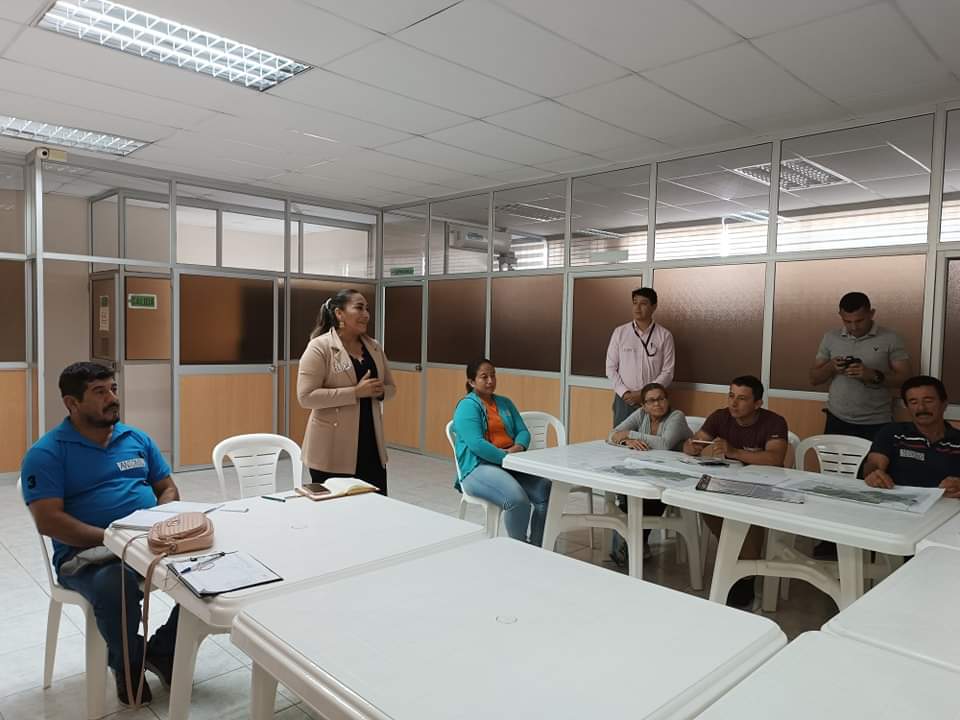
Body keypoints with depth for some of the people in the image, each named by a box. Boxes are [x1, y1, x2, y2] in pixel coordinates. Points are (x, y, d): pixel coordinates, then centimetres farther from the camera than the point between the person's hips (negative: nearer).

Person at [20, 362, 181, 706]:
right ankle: (127, 664, -4)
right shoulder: (46, 453, -2)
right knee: (117, 587, -38)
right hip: (86, 552, -4)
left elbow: (168, 489, 16)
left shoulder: (137, 439, 13)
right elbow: (48, 521, -12)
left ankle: (163, 650, 2)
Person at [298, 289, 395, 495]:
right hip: (333, 451, -6)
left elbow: (391, 387, 17)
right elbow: (306, 396, -18)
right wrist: (356, 392, -22)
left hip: (371, 446, 6)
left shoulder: (374, 347, 8)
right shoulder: (320, 347, -10)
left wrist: (380, 391, -7)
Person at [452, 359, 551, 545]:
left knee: (546, 491, -19)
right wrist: (506, 457, -20)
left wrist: (518, 448, -10)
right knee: (517, 499, -32)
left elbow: (523, 431, 12)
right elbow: (476, 444, -16)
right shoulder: (467, 406, -3)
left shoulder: (505, 403, 19)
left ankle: (537, 547, -6)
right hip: (478, 467, -6)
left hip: (511, 463, 6)